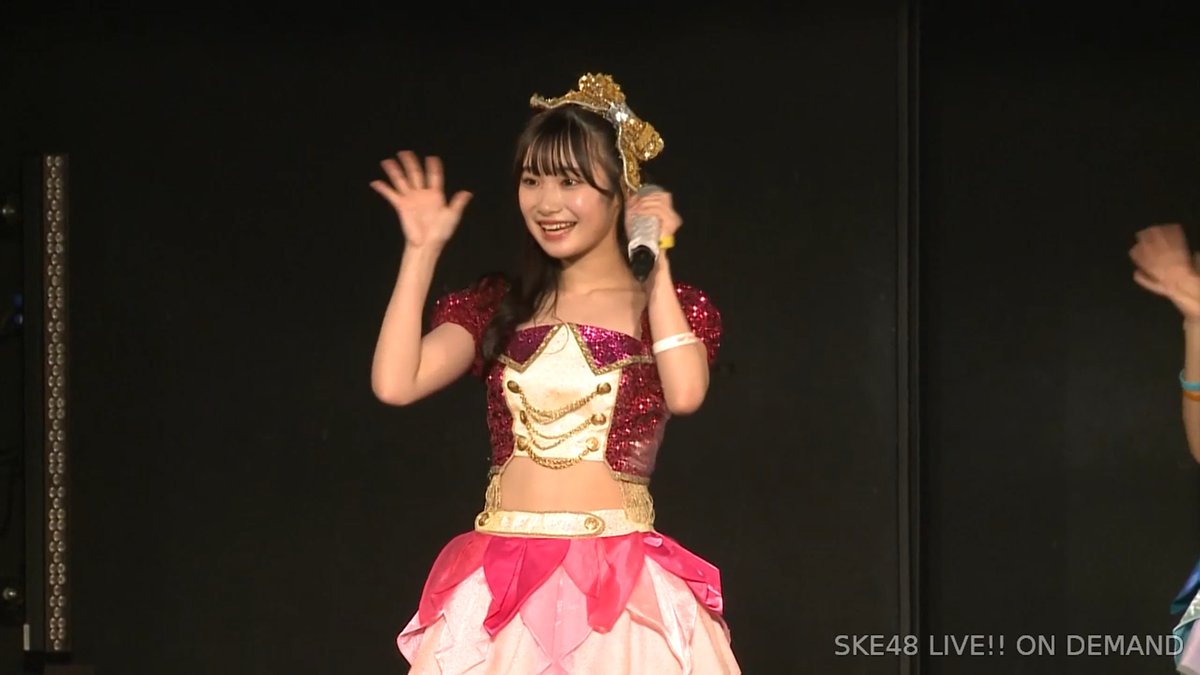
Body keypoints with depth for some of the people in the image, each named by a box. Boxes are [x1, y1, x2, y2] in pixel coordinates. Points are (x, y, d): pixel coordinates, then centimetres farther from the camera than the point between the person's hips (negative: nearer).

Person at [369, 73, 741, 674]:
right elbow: (395, 383, -5)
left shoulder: (669, 307, 5)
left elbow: (685, 393, -18)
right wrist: (422, 251, 0)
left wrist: (657, 264, -8)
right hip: (499, 587, 2)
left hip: (618, 588, -2)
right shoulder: (498, 306, 11)